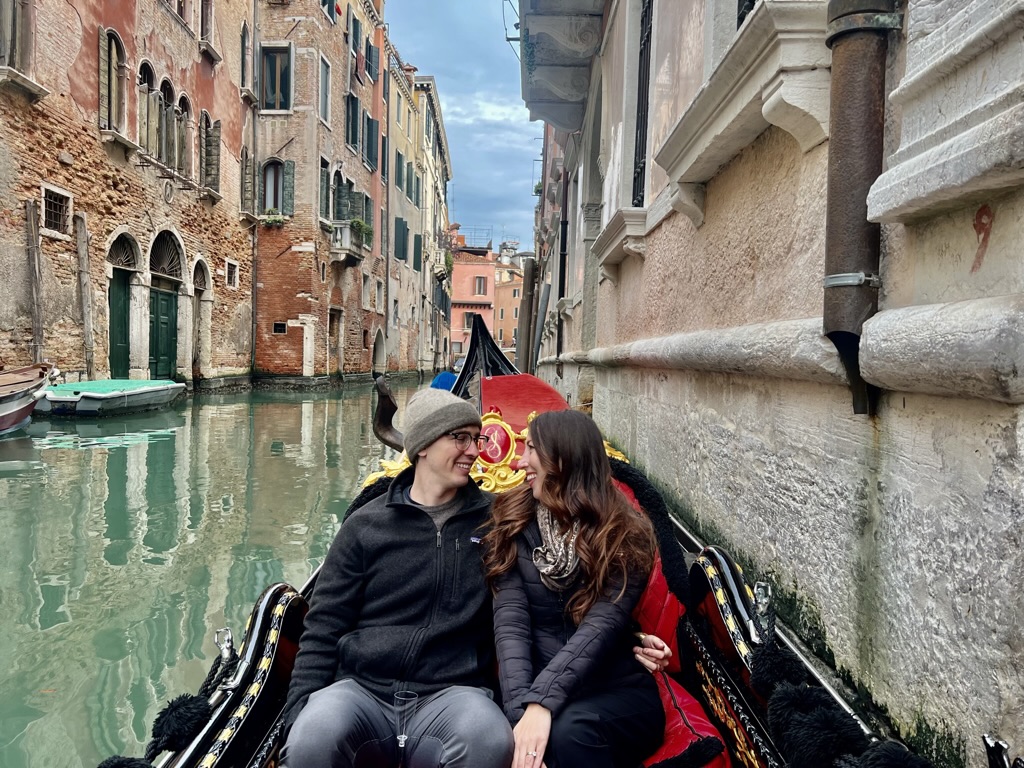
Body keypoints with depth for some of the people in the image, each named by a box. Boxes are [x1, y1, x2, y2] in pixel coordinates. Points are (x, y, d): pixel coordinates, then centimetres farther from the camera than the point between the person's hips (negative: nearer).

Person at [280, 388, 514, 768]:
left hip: (450, 693, 0)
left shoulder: (493, 518, 8)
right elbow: (323, 629, 7)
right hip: (362, 690, 0)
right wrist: (299, 716, -3)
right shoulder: (366, 525, 7)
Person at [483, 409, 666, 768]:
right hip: (542, 688, 1)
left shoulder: (626, 536, -4)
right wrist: (522, 706, -24)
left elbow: (600, 627, -17)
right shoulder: (513, 527, 3)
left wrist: (541, 702, -30)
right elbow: (510, 623, -8)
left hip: (619, 691, -1)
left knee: (568, 731, -33)